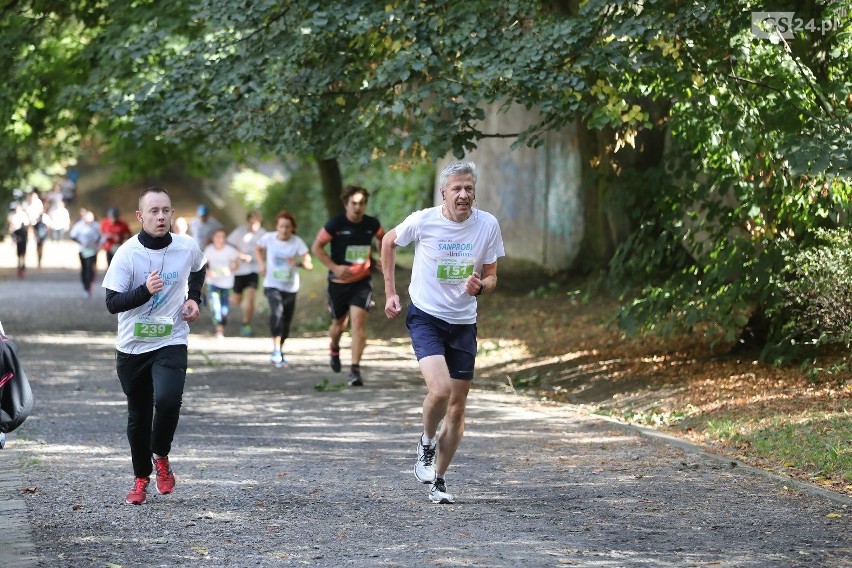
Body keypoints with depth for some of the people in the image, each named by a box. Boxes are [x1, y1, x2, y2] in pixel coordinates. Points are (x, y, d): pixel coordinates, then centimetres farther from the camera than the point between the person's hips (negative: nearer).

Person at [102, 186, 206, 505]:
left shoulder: (187, 248, -4)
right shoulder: (127, 253, -13)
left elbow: (198, 270, 22)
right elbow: (112, 303, -16)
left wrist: (194, 299, 7)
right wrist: (145, 290, -30)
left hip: (171, 342, 0)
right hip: (132, 346, 0)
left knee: (168, 400, -24)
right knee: (138, 414, 10)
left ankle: (161, 456, 3)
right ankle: (141, 477, 29)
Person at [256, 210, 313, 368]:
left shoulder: (297, 242, -12)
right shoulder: (269, 238, -8)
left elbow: (309, 265, -17)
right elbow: (258, 248, 15)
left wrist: (299, 262, -38)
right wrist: (261, 263, -3)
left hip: (290, 288, 2)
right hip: (272, 285, -2)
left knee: (286, 323, 10)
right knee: (277, 313, -28)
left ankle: (278, 353, 32)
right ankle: (276, 351, -30)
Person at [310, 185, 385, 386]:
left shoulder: (372, 224, -3)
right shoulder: (335, 224, -12)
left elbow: (383, 239, 20)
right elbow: (316, 247, -8)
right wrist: (334, 267, -18)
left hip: (362, 281, 1)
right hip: (339, 282, -1)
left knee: (358, 322, -15)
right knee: (339, 324, 14)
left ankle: (355, 369, -14)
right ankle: (334, 349, 49)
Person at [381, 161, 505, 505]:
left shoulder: (487, 225, -5)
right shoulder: (423, 221, -11)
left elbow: (491, 277, 4)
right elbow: (389, 242, 8)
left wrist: (480, 286, -20)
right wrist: (390, 292, 7)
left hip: (463, 324, 3)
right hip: (425, 317, -3)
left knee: (457, 408, 6)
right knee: (440, 389, -25)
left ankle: (438, 480, 20)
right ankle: (426, 444, 5)